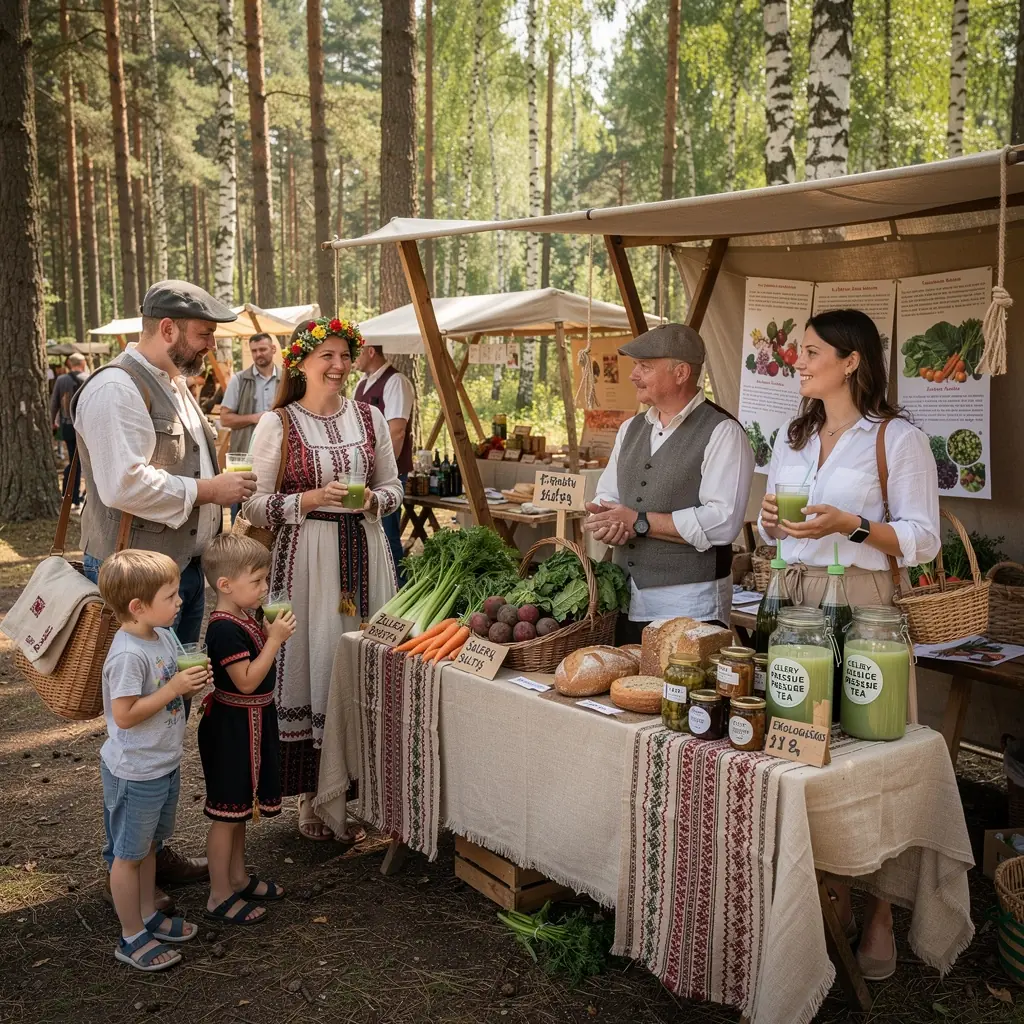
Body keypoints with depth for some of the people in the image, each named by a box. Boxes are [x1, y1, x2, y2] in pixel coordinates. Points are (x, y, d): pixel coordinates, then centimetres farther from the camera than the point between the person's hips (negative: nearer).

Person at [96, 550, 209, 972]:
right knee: (129, 854, 9)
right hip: (135, 772, -9)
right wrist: (173, 688, -27)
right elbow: (125, 715, -26)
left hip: (164, 763, 9)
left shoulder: (164, 637, 1)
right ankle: (132, 937, 23)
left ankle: (148, 915, 40)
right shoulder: (128, 654, -27)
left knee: (149, 845, 24)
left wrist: (192, 683, -6)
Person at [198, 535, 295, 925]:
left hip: (251, 724, 10)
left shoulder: (243, 618, 7)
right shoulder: (225, 629, -24)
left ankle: (238, 877, 36)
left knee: (241, 805, 21)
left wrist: (271, 634, 3)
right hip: (232, 727, -10)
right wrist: (275, 639, -24)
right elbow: (247, 680, -26)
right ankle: (219, 897, 13)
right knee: (227, 812, 1)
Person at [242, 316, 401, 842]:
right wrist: (314, 498, -16)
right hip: (304, 556, -3)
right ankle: (310, 793, 15)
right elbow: (254, 505, -4)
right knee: (310, 663, 0)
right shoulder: (276, 425, -3)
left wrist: (371, 498, -8)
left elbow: (393, 487, 14)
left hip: (363, 552, 4)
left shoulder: (369, 418, 8)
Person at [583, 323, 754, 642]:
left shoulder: (723, 433, -10)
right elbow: (605, 498, 17)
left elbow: (723, 522, -20)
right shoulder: (631, 429, 14)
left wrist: (639, 522, -15)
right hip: (625, 598, 6)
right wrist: (607, 523, -7)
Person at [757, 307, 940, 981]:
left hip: (865, 603, -5)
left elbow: (923, 540, -6)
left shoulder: (899, 438, -4)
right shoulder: (793, 437, 15)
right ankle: (833, 901, 21)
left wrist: (851, 525, -19)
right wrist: (771, 519, -1)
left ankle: (879, 913, 13)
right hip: (798, 597, 6)